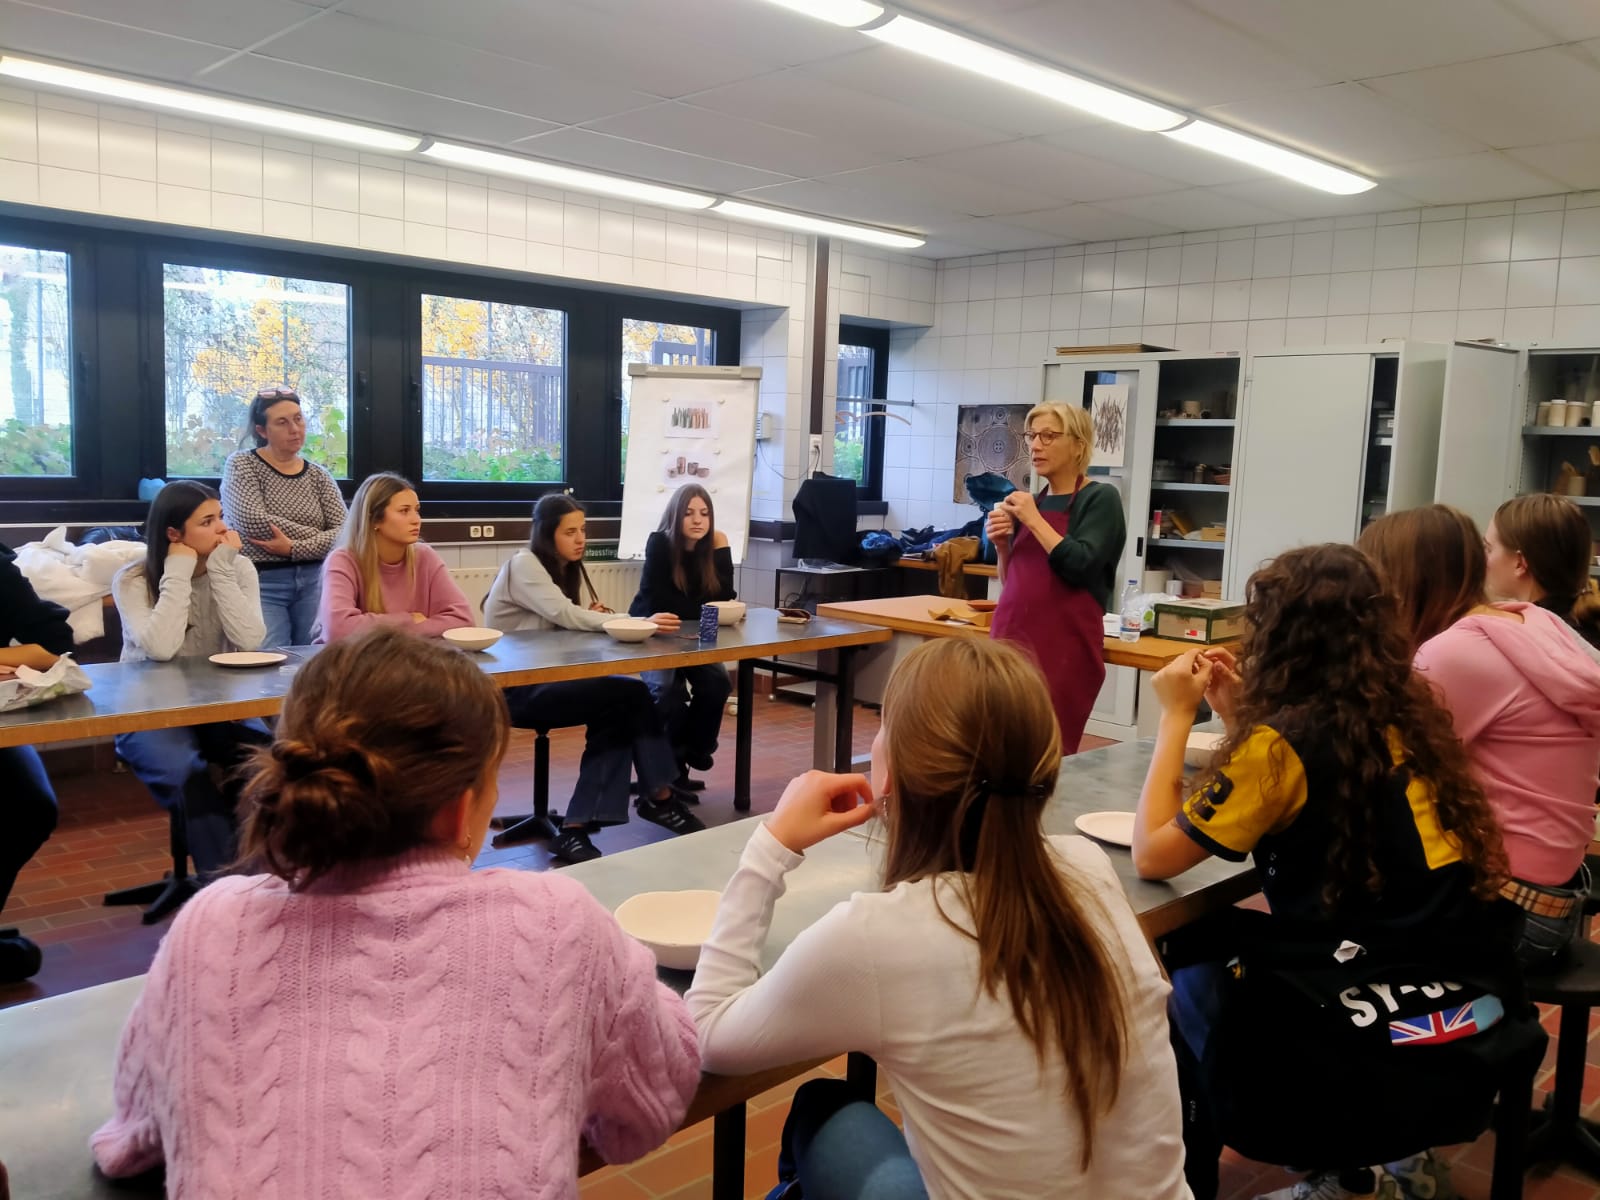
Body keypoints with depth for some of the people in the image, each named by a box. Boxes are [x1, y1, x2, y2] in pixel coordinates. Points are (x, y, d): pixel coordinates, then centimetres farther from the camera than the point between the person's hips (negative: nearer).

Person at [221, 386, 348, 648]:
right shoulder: (241, 464, 1)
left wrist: (295, 549, -16)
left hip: (313, 583, 3)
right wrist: (317, 537, -8)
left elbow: (344, 531, -1)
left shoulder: (318, 475, 10)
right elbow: (252, 521, -15)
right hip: (261, 583, -3)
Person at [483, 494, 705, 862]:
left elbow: (566, 624, 8)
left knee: (620, 709, -21)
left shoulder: (567, 568, 14)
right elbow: (565, 615, -26)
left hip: (544, 679, 8)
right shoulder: (524, 565, -12)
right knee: (631, 695, -23)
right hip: (514, 687, -8)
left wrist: (593, 619, -15)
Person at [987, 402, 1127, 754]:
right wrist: (1002, 544, 2)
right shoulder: (1030, 501, 14)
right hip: (1010, 637, 6)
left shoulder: (1100, 498, -3)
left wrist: (1033, 519, -11)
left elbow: (1080, 566, -18)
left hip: (1064, 648, -6)